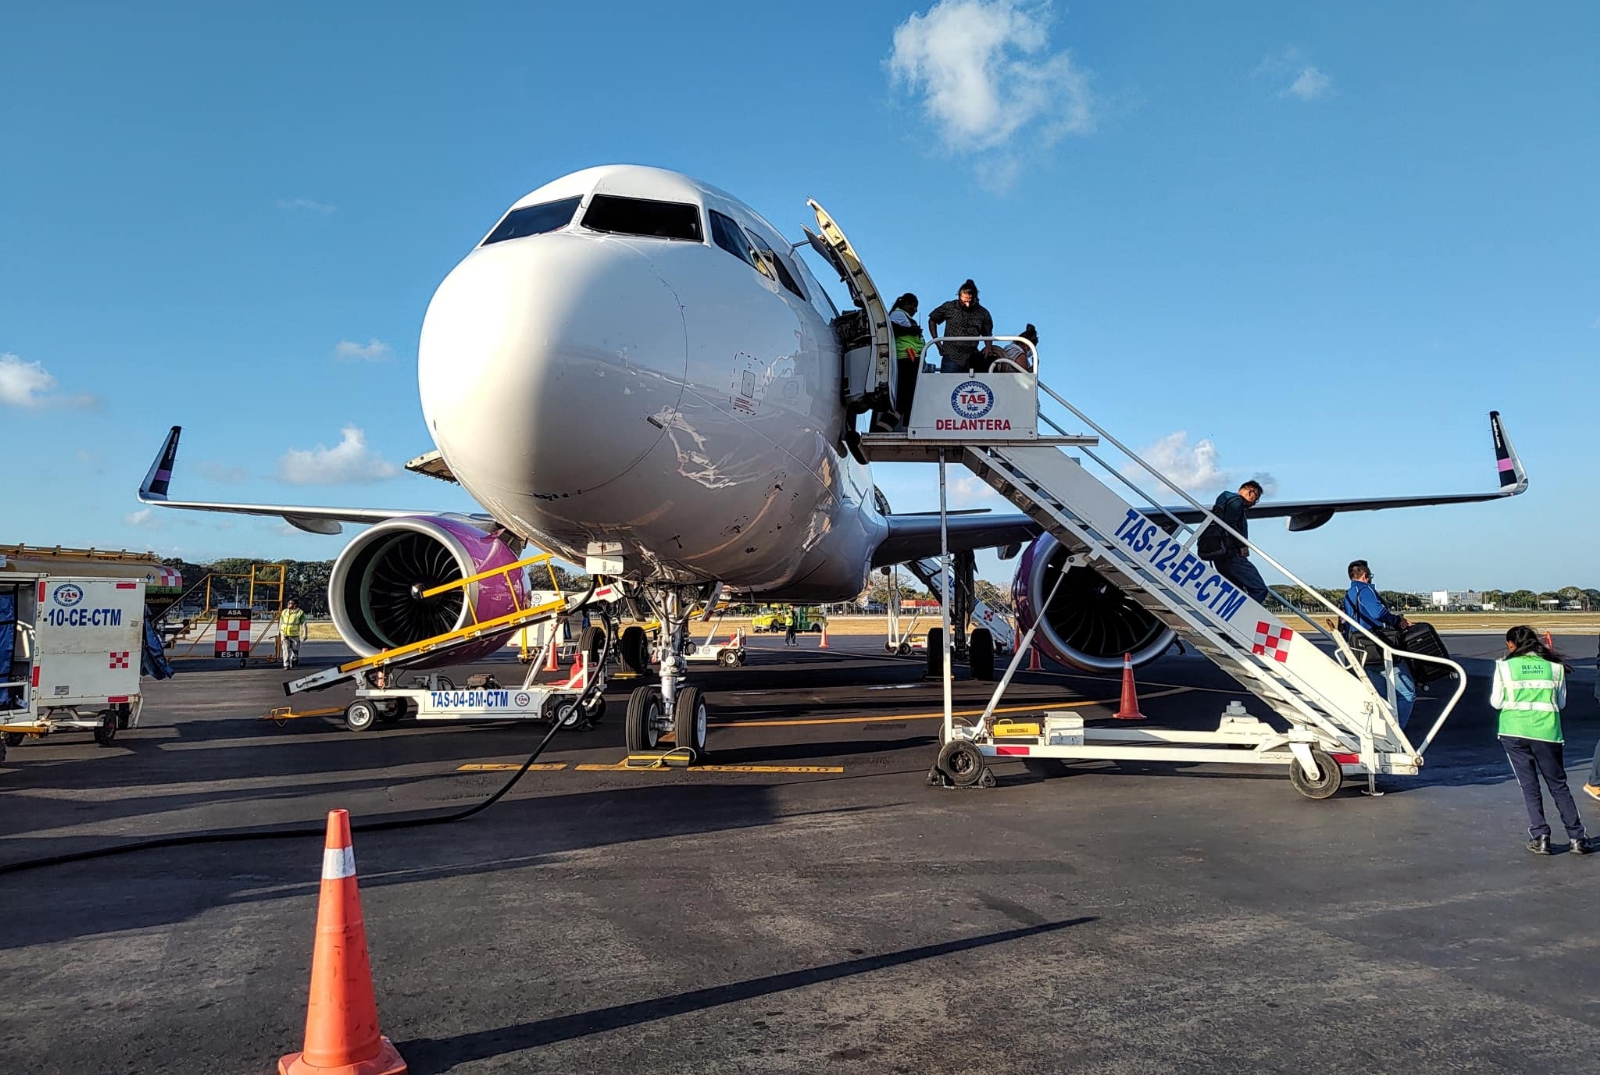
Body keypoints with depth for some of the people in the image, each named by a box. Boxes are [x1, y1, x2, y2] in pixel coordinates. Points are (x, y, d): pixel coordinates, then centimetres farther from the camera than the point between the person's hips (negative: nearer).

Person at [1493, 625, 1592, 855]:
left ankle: (1540, 838, 3)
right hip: (1546, 732, 2)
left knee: (1529, 786, 6)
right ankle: (1577, 837, 13)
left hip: (1514, 732, -2)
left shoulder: (1505, 666, -2)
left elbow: (1496, 702, -1)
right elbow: (1561, 702, 10)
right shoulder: (1554, 667, 5)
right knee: (1558, 785, 13)